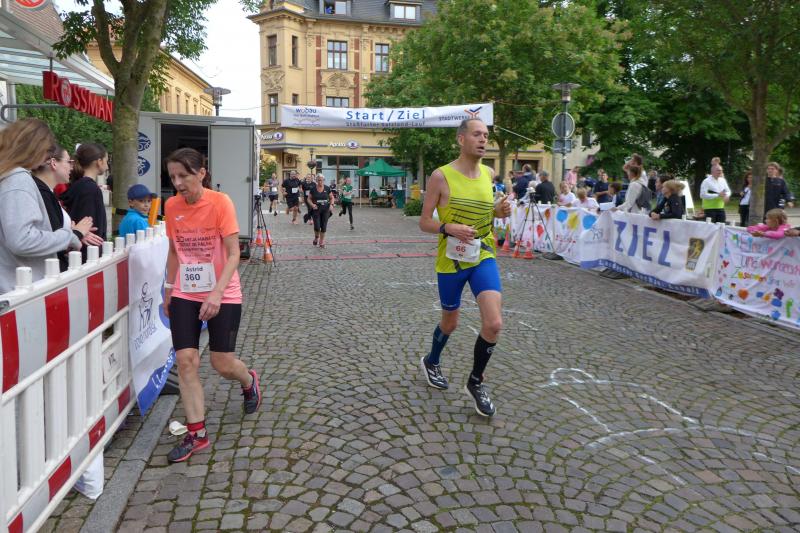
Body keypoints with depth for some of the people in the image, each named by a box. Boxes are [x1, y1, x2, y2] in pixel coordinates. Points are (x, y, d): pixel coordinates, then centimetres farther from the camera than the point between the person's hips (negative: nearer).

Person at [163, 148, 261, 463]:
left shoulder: (220, 202, -14)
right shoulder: (172, 207, 0)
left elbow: (233, 254, -16)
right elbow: (174, 251, 13)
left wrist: (217, 293, -26)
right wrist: (169, 290, 14)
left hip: (223, 294, -4)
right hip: (184, 295, 4)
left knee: (223, 364, 0)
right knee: (185, 360, -3)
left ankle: (249, 382, 37)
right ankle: (197, 434, 10)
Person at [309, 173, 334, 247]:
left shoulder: (327, 188, 0)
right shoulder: (313, 189, -3)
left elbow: (332, 197, 9)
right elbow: (309, 199, 3)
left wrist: (331, 204, -8)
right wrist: (312, 204, -15)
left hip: (325, 210, 1)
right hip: (316, 209, -1)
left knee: (324, 226, 2)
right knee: (317, 226, -8)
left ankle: (321, 241, 18)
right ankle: (316, 237, 24)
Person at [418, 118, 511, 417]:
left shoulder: (488, 174, 3)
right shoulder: (441, 176, -11)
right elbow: (424, 222, -8)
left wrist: (499, 212, -2)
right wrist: (448, 228, -27)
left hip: (483, 257, 3)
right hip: (451, 261, -3)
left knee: (494, 324, -12)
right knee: (450, 323, 14)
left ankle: (475, 383, 13)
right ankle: (431, 362, 47)